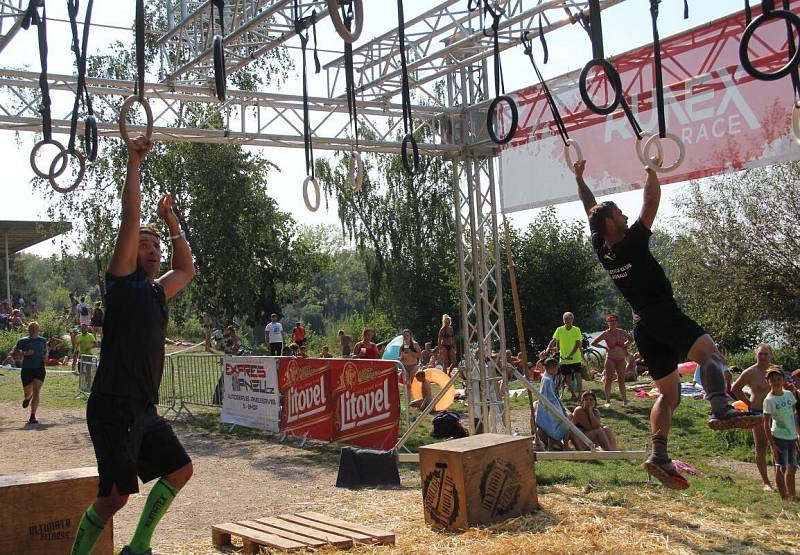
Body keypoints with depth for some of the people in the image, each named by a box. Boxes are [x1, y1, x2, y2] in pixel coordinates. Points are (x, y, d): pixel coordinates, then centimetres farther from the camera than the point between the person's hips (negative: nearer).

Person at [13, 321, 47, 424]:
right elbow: (15, 351, -2)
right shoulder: (23, 341, 1)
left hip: (39, 369, 0)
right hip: (26, 369, 0)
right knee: (27, 393, 11)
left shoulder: (43, 341, 7)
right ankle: (27, 397, 52)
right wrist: (24, 353, -18)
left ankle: (33, 416, -13)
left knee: (36, 393, -13)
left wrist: (45, 356, 3)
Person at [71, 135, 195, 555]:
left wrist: (171, 221, 29)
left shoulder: (157, 292, 15)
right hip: (114, 406, -9)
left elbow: (186, 269, 34)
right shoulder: (123, 282, -5)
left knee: (179, 469, 13)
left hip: (145, 409, 9)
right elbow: (130, 220, -13)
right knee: (116, 494, -10)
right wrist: (134, 164, -9)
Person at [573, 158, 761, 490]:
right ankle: (721, 408, -49)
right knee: (709, 352, -22)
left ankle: (659, 455, -5)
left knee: (668, 394, 9)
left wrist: (579, 178, 29)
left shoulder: (601, 249, 8)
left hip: (642, 326, 8)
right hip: (664, 316, -7)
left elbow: (591, 210, 21)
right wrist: (650, 170, 9)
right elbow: (652, 201, -3)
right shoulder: (632, 242, -9)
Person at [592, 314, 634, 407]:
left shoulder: (622, 332, 4)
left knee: (621, 380, 6)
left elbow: (631, 339, 21)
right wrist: (604, 347, -2)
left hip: (621, 360, 3)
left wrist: (625, 345, 8)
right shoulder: (606, 334, -4)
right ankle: (608, 400, 1)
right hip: (610, 360, -3)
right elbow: (593, 343, -2)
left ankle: (624, 399, 12)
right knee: (608, 379, -2)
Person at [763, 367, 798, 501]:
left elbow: (793, 415, 15)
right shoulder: (769, 400, -11)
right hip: (779, 437, -6)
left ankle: (792, 496, 27)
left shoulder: (789, 394, 6)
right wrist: (772, 444, -14)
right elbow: (766, 424, -10)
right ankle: (784, 497, 0)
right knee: (781, 468, -4)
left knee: (792, 468, 14)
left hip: (792, 437, 6)